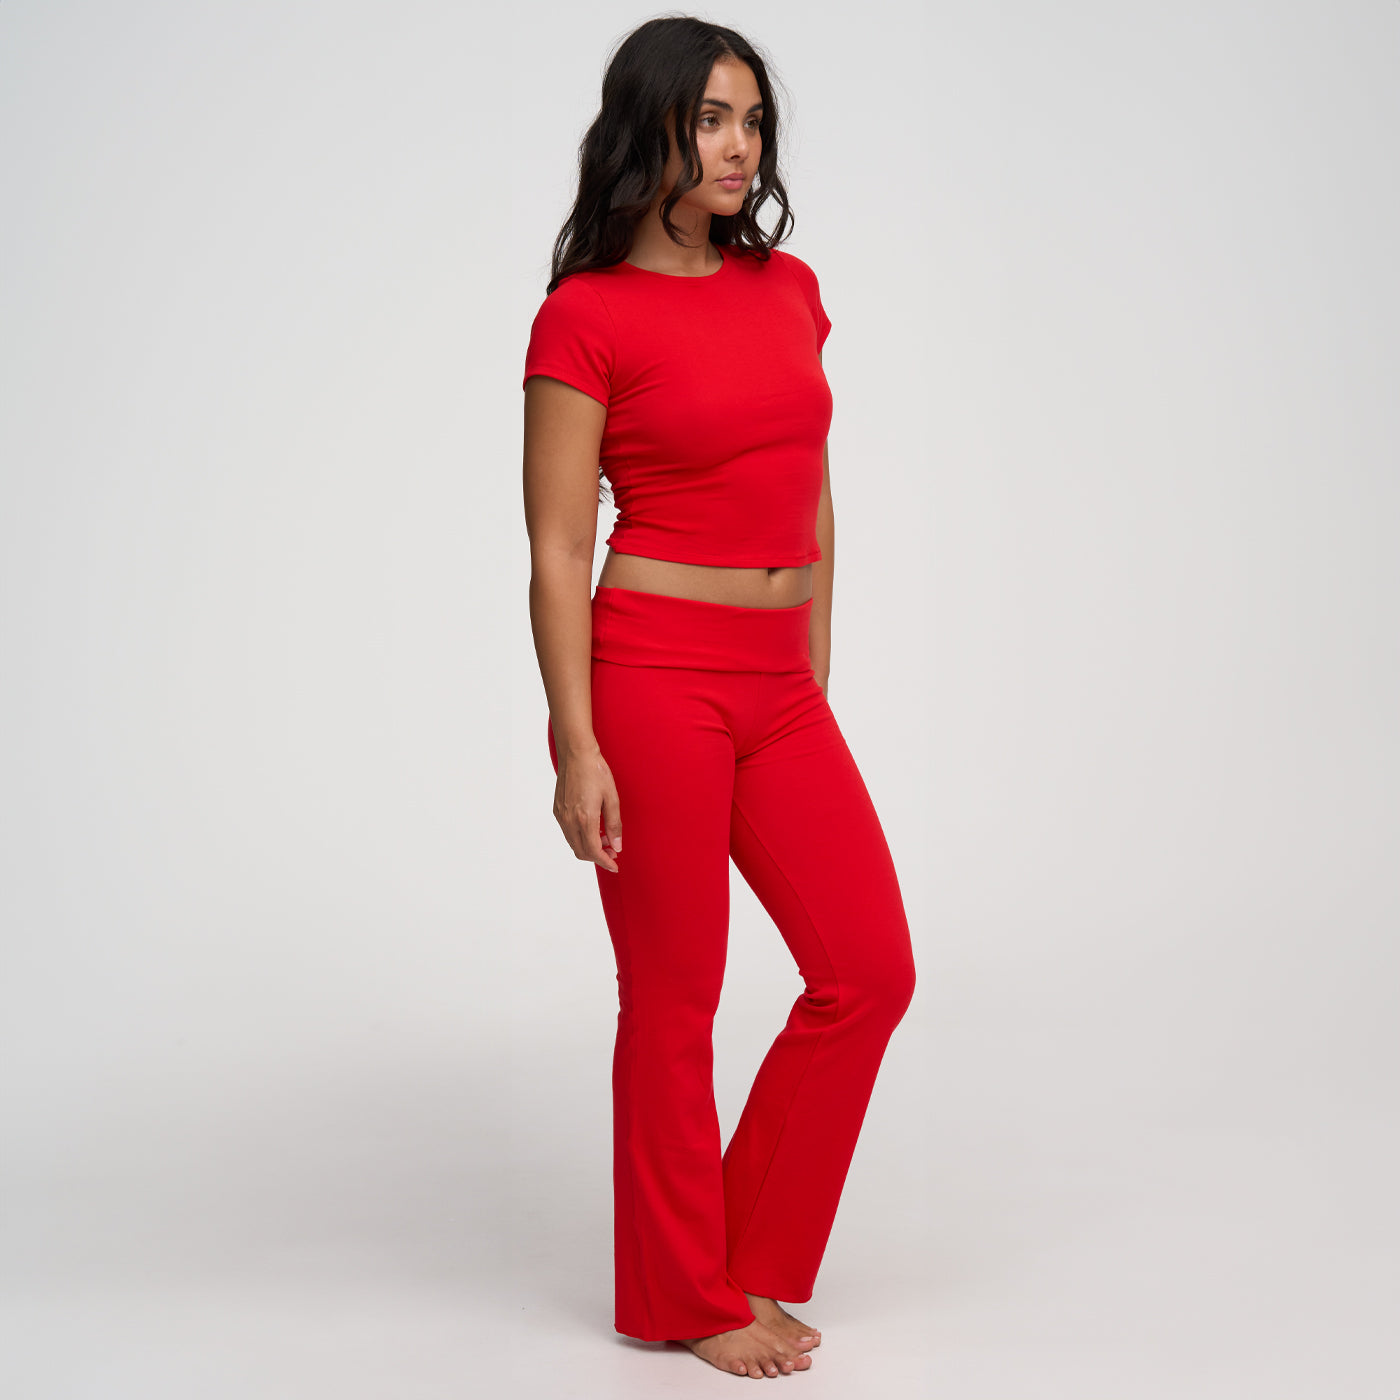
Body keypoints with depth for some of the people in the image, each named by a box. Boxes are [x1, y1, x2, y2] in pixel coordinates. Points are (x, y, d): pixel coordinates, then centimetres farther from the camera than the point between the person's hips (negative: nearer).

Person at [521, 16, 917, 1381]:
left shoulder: (787, 287, 11)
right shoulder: (585, 318, -7)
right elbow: (558, 549, -9)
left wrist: (818, 678, 17)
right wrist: (576, 746, -13)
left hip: (780, 692, 7)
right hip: (653, 679, -6)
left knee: (869, 971, 5)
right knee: (673, 1000, 4)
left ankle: (753, 1255, 23)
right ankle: (685, 1296, 22)